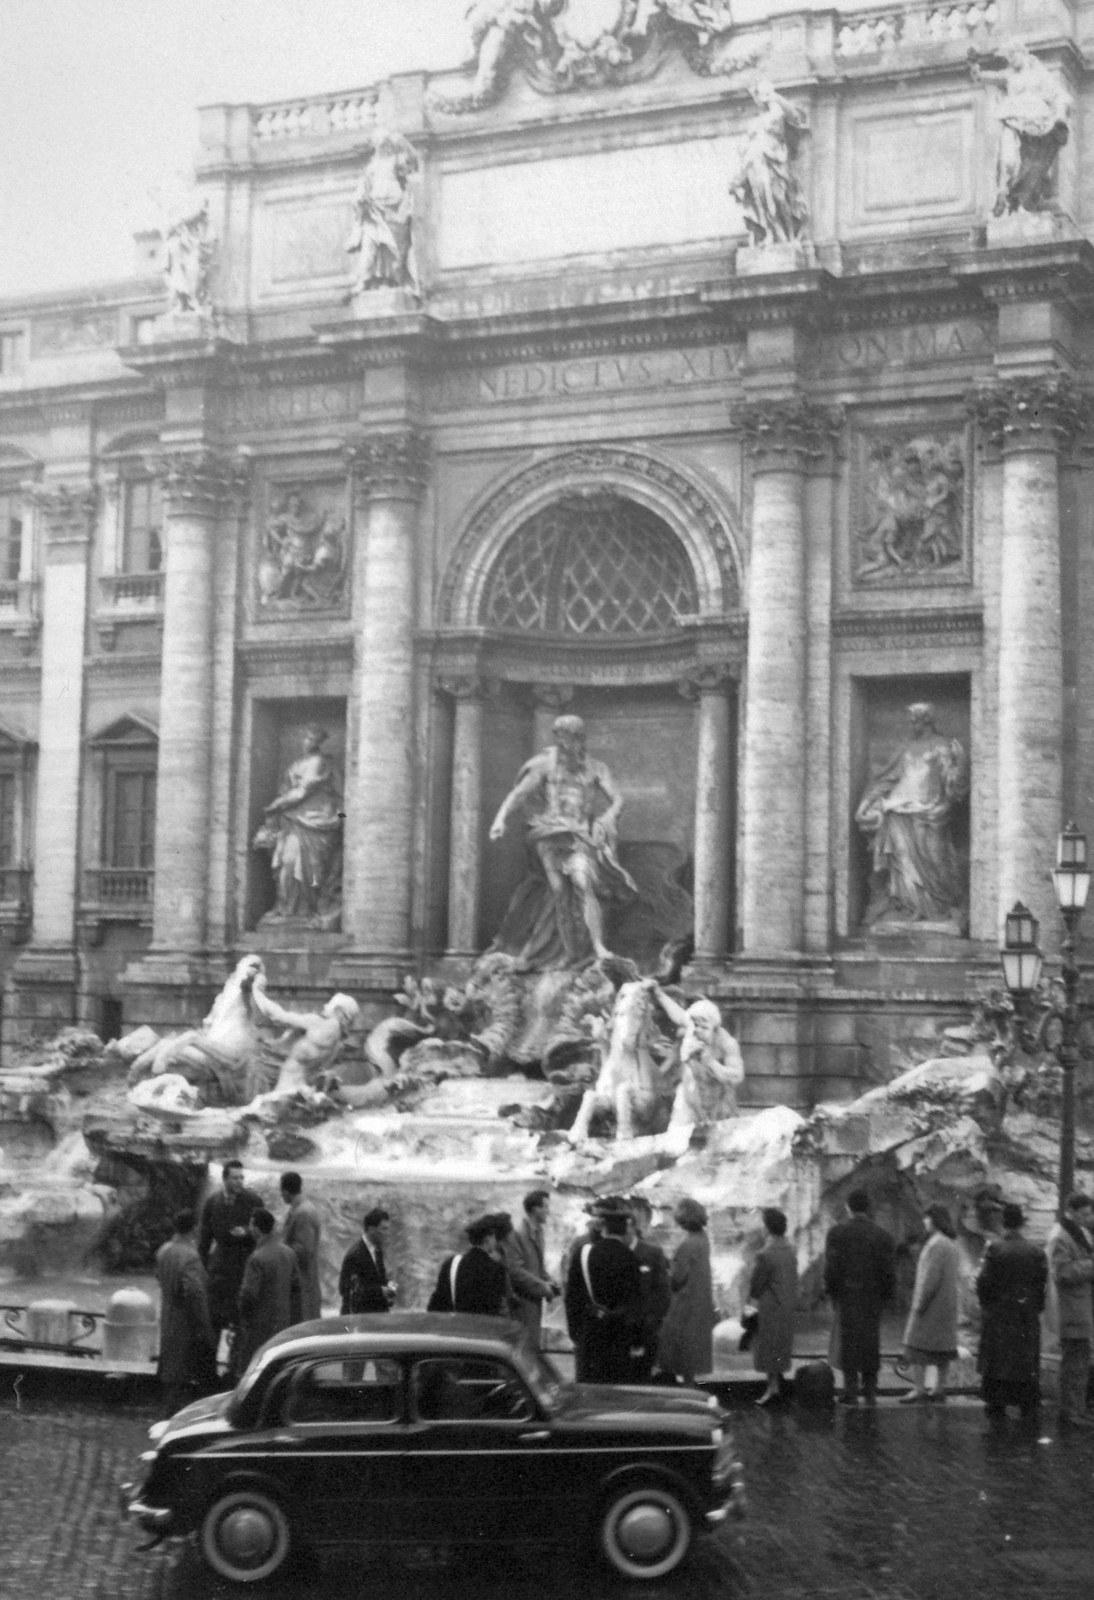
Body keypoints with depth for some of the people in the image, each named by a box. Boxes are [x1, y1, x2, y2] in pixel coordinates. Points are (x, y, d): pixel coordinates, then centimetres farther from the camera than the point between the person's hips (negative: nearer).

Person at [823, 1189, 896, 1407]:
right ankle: (870, 1392, 13)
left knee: (848, 1342, 2)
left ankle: (851, 1391, -2)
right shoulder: (883, 1236, 2)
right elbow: (889, 1272, 0)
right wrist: (886, 1296, 7)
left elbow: (831, 1268, -8)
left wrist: (831, 1292, 3)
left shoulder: (837, 1233, -5)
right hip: (873, 1298, 2)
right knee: (871, 1343, 10)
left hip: (846, 1297, -2)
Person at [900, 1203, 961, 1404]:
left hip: (931, 1304, -10)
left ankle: (919, 1388, -11)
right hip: (947, 1304, 10)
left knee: (917, 1344, -6)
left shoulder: (935, 1244, -19)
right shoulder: (950, 1244, 11)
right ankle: (940, 1388, 16)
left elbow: (930, 1277, -22)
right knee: (943, 1345, 12)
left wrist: (920, 1303, -17)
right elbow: (956, 1274, 17)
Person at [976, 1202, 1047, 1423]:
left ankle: (996, 1405, 9)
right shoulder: (1035, 1252, -3)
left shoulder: (994, 1248, -10)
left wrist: (985, 1304, 5)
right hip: (1027, 1315, 2)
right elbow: (1042, 1283, -1)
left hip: (998, 1313, -2)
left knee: (997, 1362, 7)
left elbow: (984, 1281, -10)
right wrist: (1036, 1307, 10)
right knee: (1027, 1361, 9)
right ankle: (1029, 1407, 11)